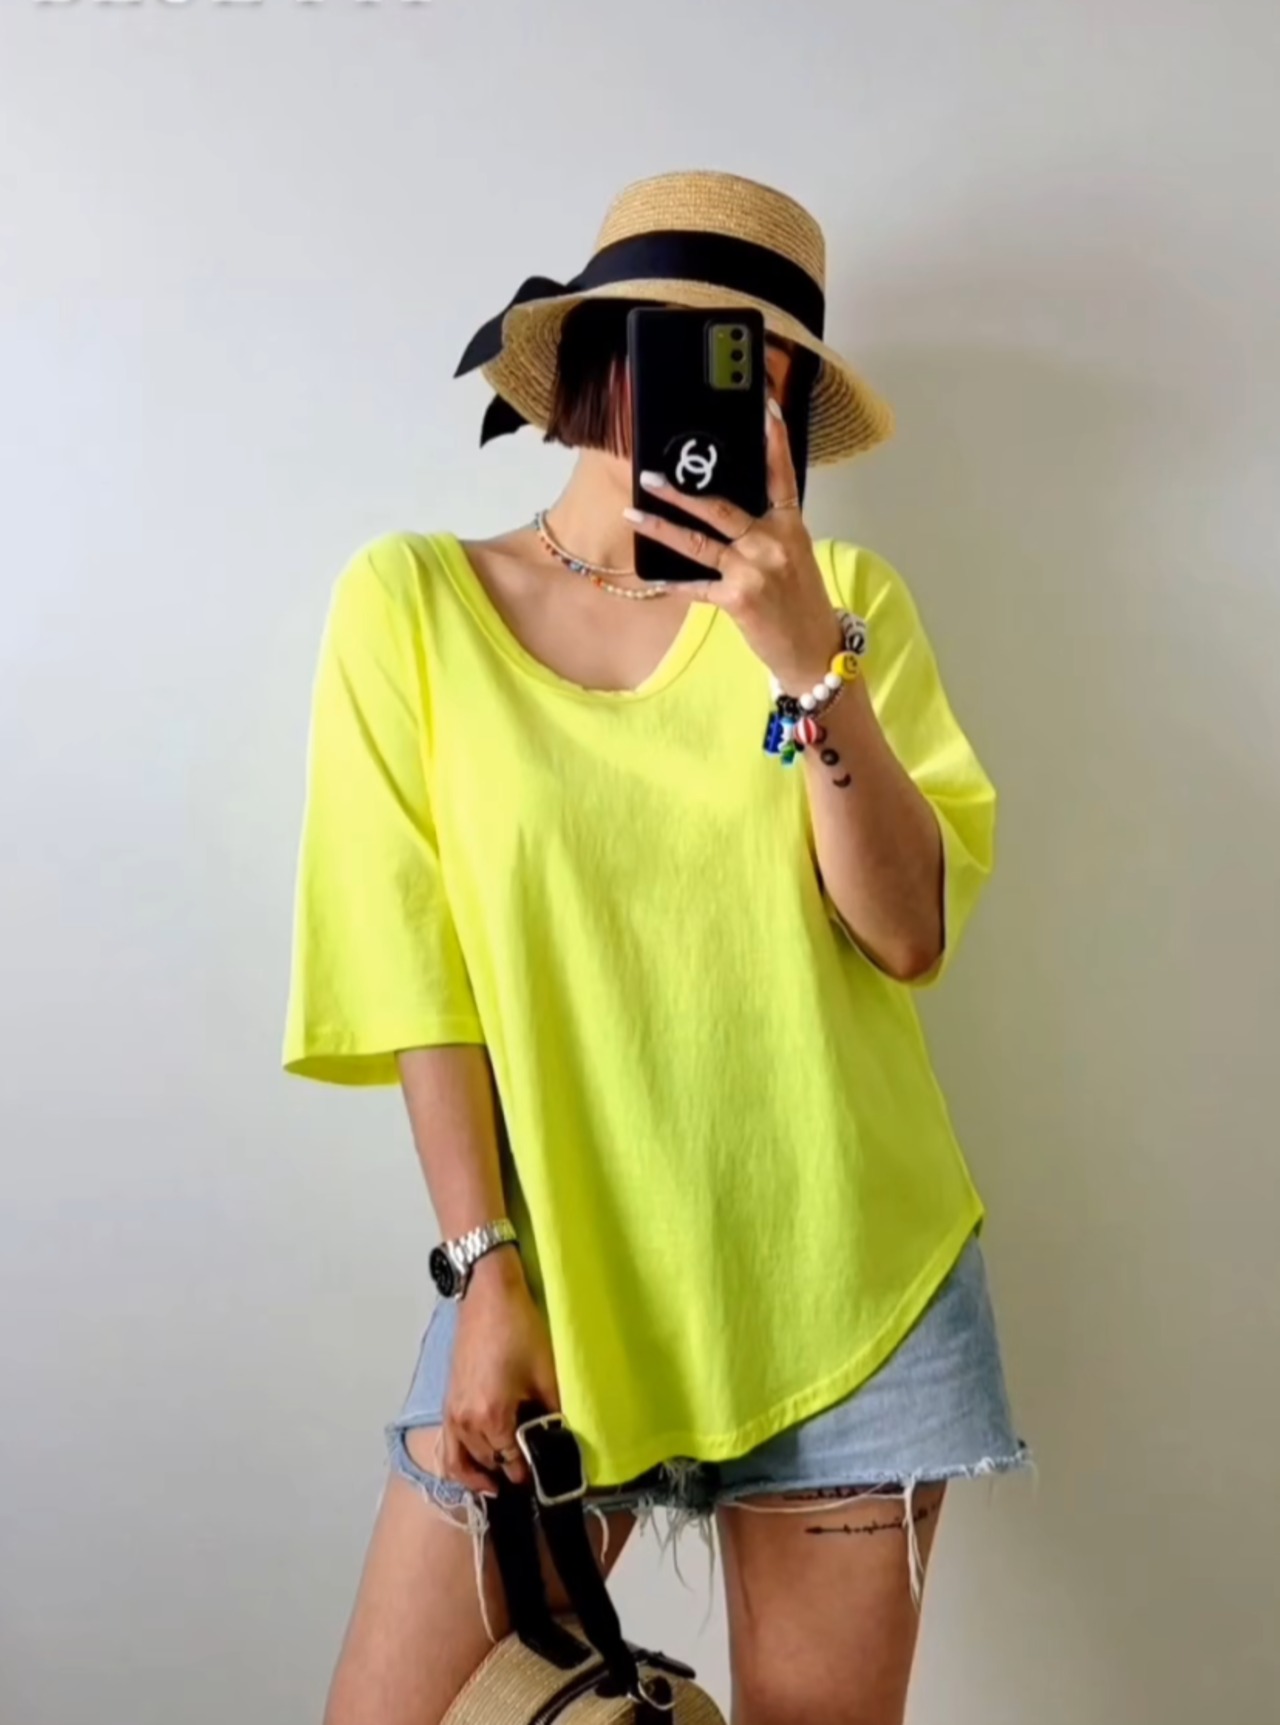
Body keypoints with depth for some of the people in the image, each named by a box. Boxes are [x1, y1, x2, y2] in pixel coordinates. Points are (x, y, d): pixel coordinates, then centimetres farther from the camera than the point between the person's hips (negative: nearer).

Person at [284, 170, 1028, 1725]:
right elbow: (414, 970, -3)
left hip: (846, 1285, 2)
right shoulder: (412, 600, -1)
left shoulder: (842, 600, 4)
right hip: (551, 1265, -1)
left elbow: (910, 936, -6)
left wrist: (804, 652, -17)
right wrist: (488, 1270, -8)